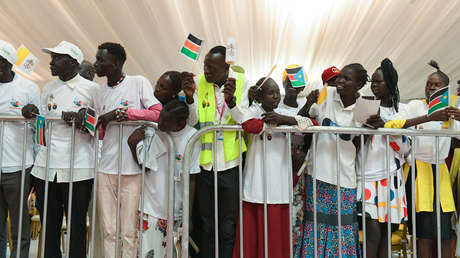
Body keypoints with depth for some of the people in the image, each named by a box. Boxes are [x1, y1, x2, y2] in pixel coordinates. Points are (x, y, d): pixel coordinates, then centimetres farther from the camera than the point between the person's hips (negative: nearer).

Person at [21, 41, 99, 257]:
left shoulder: (91, 89, -1)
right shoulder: (48, 89, 15)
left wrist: (80, 120, -18)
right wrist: (32, 114, 2)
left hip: (77, 168, -5)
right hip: (46, 166, 5)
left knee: (77, 228, 2)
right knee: (49, 226, 13)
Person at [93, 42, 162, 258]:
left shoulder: (139, 82, -1)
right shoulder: (100, 94, 16)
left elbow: (158, 114, -12)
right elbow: (100, 134, 17)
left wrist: (120, 112, -12)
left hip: (132, 168, -5)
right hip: (106, 168, 5)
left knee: (129, 232, -1)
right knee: (109, 231, 7)